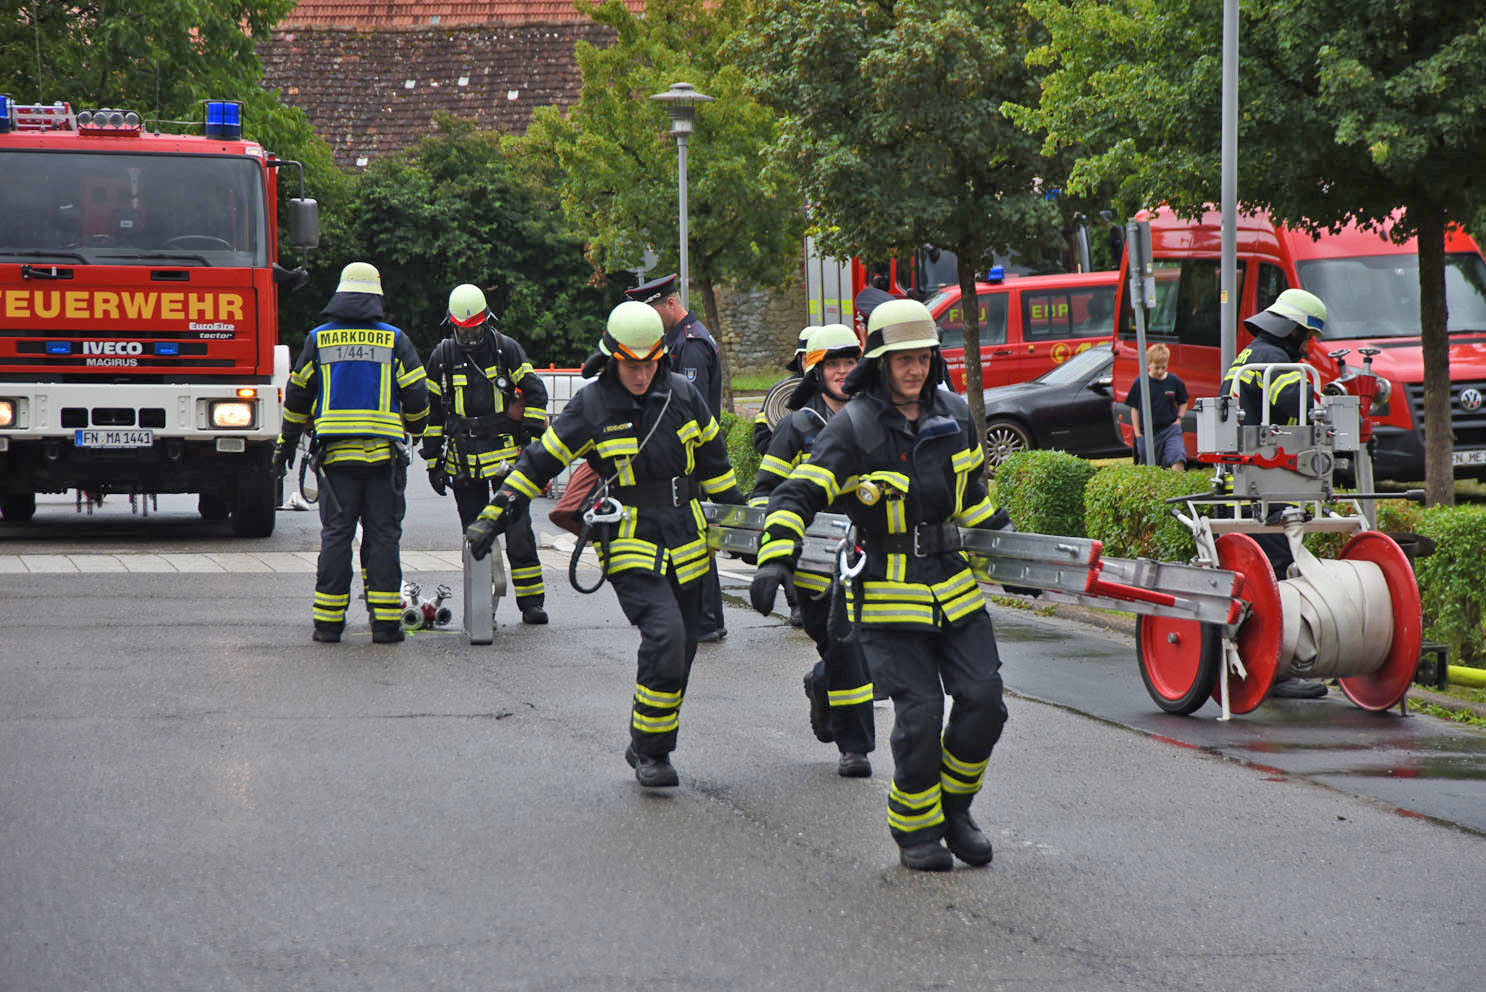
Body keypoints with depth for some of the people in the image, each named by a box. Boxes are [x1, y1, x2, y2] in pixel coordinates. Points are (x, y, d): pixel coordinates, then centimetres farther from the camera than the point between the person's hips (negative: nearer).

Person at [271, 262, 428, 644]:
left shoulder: (319, 339, 6)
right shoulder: (394, 340, 2)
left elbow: (297, 396, 10)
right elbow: (417, 396, 2)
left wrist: (286, 444, 22)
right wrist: (413, 430, 23)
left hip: (336, 454, 1)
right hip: (384, 454, -1)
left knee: (336, 535, 5)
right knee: (383, 536, 2)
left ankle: (328, 622, 3)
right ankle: (385, 622, -1)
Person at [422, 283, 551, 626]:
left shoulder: (507, 349, 2)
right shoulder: (442, 356, 6)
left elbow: (535, 392, 5)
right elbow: (431, 411, 12)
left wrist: (531, 438, -4)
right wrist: (433, 461, 10)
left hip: (506, 455, -2)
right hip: (463, 463, 2)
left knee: (518, 530, -5)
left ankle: (531, 600, -1)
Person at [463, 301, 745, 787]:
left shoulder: (683, 395, 4)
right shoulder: (590, 406, -6)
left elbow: (713, 464, 17)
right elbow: (540, 462, 1)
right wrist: (493, 516, -1)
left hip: (685, 544, 5)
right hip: (629, 548, -5)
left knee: (680, 650, 9)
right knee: (665, 635, -22)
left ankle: (648, 746, 25)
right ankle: (650, 752, -10)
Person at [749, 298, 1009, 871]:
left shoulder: (953, 416, 7)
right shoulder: (853, 428, -10)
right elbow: (798, 495, -14)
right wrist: (775, 559, -27)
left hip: (954, 585, 5)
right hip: (888, 596, -5)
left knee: (983, 701, -3)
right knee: (920, 715, -10)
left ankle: (953, 807, 20)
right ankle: (915, 830, 9)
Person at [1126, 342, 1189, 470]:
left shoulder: (1174, 382, 1)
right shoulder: (1139, 383, -3)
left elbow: (1183, 402, 16)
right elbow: (1134, 409, 3)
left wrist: (1179, 419, 1)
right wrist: (1138, 434, 0)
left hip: (1170, 429, 0)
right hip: (1147, 432, 0)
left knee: (1178, 458, -20)